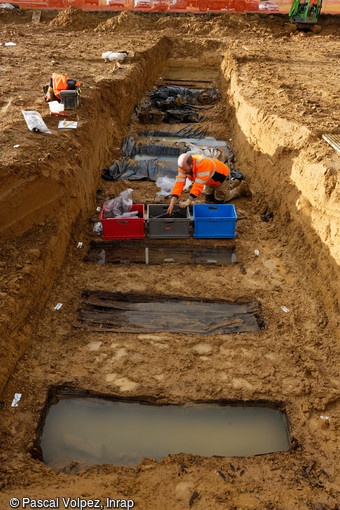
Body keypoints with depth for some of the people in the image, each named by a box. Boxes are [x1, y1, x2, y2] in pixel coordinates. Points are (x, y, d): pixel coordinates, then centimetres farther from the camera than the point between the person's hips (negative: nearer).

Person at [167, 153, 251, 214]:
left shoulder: (203, 164, -45)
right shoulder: (184, 165, -25)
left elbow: (198, 186, -47)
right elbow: (179, 184, -30)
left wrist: (188, 202, -52)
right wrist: (172, 204, -39)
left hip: (221, 175, -7)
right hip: (211, 180, 7)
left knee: (220, 199, 5)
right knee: (209, 198, 19)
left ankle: (241, 188, 28)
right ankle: (233, 185, 35)